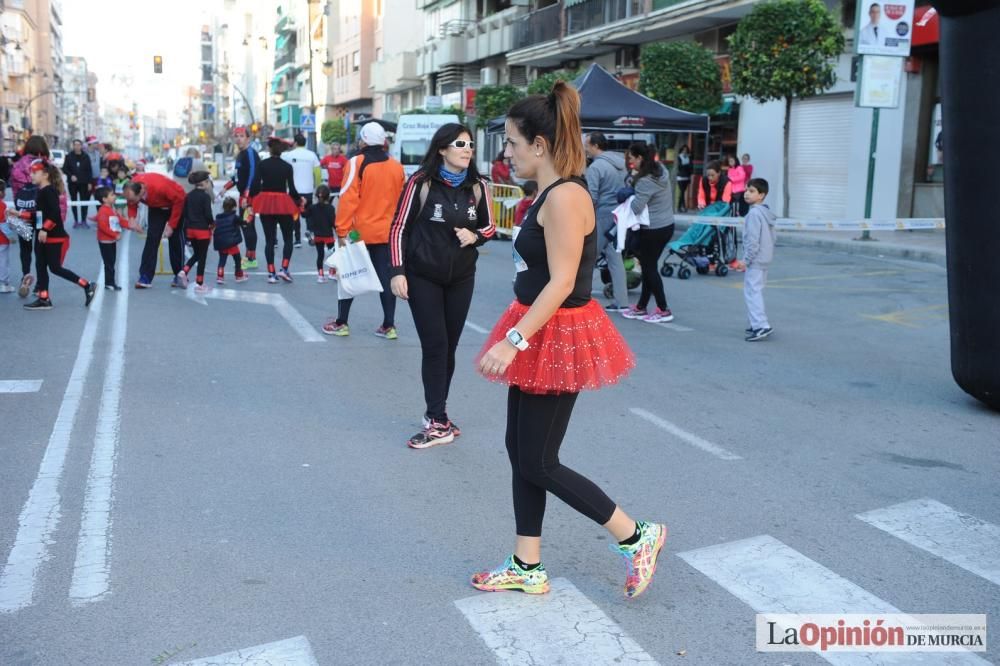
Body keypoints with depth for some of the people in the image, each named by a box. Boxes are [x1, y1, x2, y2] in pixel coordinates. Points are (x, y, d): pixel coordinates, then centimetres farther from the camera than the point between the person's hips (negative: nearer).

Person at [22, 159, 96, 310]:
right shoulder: (41, 191, 12)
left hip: (56, 237, -10)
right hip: (43, 237, 10)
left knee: (55, 268, -6)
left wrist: (45, 229, -27)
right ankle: (43, 299, 14)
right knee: (40, 266, 9)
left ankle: (87, 286, 2)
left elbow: (55, 213, -26)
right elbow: (39, 214, 16)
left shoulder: (49, 191, -16)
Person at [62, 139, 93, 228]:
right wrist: (71, 175, -14)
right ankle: (76, 221, 12)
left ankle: (84, 221, 8)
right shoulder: (69, 156, 2)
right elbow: (64, 168, 4)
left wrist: (89, 182, -2)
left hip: (83, 183, 0)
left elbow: (89, 170, 3)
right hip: (72, 183, 0)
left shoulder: (86, 157, 2)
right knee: (74, 202, 5)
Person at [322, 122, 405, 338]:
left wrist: (342, 230, -11)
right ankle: (389, 326, 7)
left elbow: (348, 198, -14)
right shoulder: (396, 167, 5)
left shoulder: (357, 163, -9)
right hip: (387, 232, 4)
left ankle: (341, 323, 14)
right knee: (385, 276, 7)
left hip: (359, 231, -3)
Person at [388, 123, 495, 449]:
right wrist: (398, 271, -12)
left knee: (449, 348, 8)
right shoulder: (421, 182, -9)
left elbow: (489, 227, 11)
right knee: (435, 347, -6)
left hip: (461, 278, 4)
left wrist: (474, 235, -11)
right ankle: (439, 423, -1)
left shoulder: (478, 186, 0)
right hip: (423, 278, -3)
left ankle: (436, 414, 21)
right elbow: (399, 228, -6)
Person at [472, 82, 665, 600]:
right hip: (539, 335, 10)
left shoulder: (564, 196, -19)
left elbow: (561, 283, -25)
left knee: (538, 464, 1)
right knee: (519, 451, 14)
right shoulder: (550, 192, 11)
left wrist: (512, 340, -28)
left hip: (557, 337, -10)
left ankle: (637, 537, 16)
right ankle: (527, 568, 27)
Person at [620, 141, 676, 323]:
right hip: (666, 225, 9)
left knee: (649, 268, 3)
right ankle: (641, 307, 24)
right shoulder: (661, 170, 6)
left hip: (653, 229, -9)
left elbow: (635, 208, -24)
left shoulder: (645, 181, -21)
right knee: (649, 267, 15)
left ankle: (663, 310, 9)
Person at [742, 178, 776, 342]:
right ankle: (758, 324, 22)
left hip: (755, 260, -10)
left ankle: (761, 325, -15)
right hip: (765, 259, 10)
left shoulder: (754, 213, -17)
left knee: (752, 291, -10)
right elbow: (774, 236, 18)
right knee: (756, 291, 17)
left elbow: (753, 240, -22)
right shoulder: (767, 213, 13)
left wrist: (746, 259, -18)